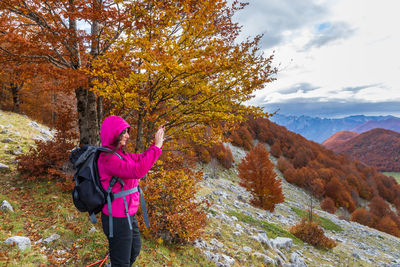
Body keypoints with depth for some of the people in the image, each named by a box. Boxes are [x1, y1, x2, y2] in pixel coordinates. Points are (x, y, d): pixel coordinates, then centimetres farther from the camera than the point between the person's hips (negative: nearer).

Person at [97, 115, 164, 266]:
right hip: (117, 220, -9)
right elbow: (137, 171, -35)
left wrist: (157, 144, -3)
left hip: (128, 215, 9)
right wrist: (156, 147, -30)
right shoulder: (107, 158, -25)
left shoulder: (120, 154, 3)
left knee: (135, 251, 29)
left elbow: (141, 159, 11)